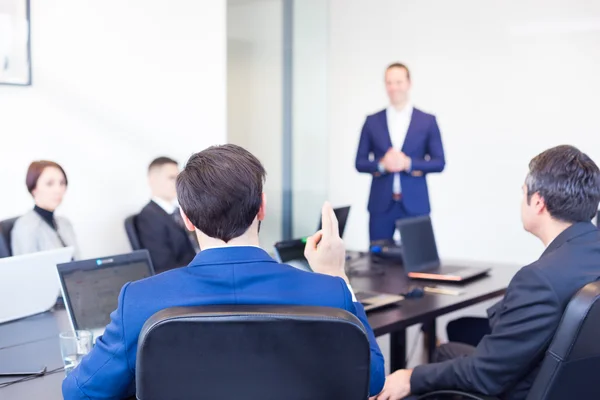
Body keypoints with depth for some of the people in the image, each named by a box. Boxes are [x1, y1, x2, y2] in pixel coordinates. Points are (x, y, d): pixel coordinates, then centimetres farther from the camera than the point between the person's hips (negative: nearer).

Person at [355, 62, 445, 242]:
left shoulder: (427, 121, 4)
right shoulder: (372, 121, 7)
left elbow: (439, 162, 2)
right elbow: (360, 162, 7)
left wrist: (408, 163, -13)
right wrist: (381, 164, -13)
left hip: (414, 205, -1)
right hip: (380, 204, 1)